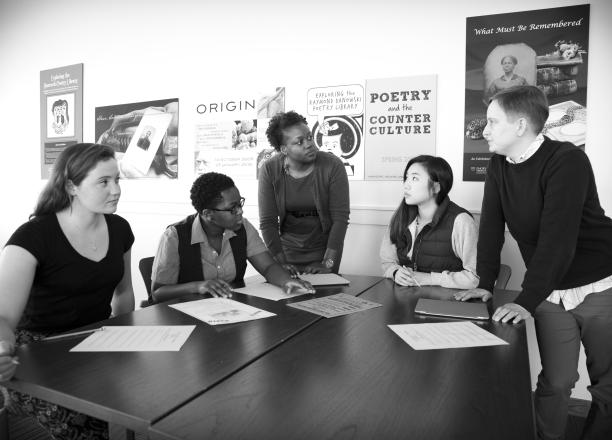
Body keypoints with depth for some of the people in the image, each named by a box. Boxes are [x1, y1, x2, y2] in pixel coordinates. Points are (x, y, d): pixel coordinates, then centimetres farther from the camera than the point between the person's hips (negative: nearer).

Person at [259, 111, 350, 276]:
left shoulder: (333, 166, -15)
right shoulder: (269, 170, -11)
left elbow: (341, 218, -15)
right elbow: (267, 222, -10)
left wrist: (328, 264, -20)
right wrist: (281, 263, -16)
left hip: (325, 248, -1)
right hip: (286, 248, 1)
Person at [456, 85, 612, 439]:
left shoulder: (567, 160, -20)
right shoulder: (498, 167, 0)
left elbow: (557, 238, -27)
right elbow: (491, 229, 2)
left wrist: (526, 301, -28)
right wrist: (485, 284, -2)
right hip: (550, 293, 4)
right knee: (555, 381, 2)